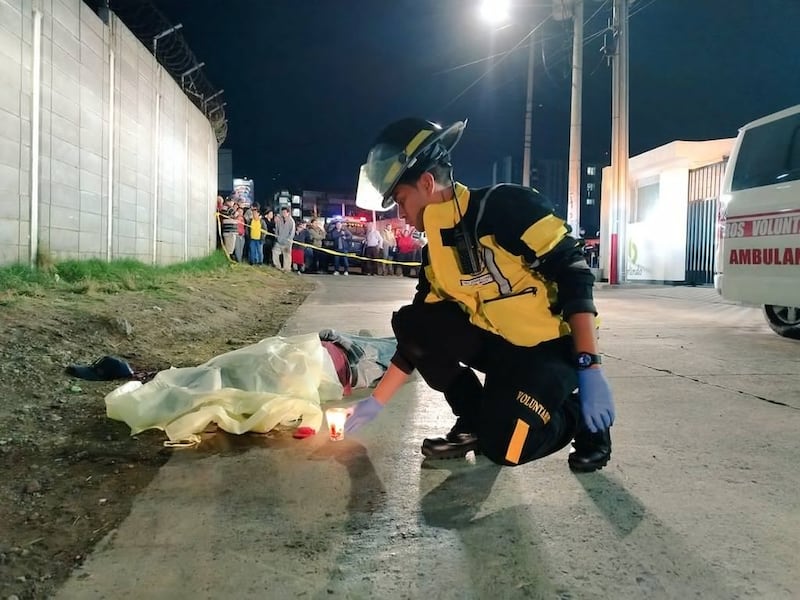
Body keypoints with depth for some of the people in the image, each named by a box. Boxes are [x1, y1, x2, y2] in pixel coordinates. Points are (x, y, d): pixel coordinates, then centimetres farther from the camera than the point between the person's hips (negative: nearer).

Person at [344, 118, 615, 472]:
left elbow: (573, 275, -21)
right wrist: (376, 401, 10)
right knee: (408, 323, -7)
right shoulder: (435, 254, 6)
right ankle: (474, 421, 5)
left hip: (552, 346, -7)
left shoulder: (505, 206, -17)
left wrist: (589, 367, -27)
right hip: (501, 346, 7)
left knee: (503, 446, -25)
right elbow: (418, 341, 11)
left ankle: (579, 416, 6)